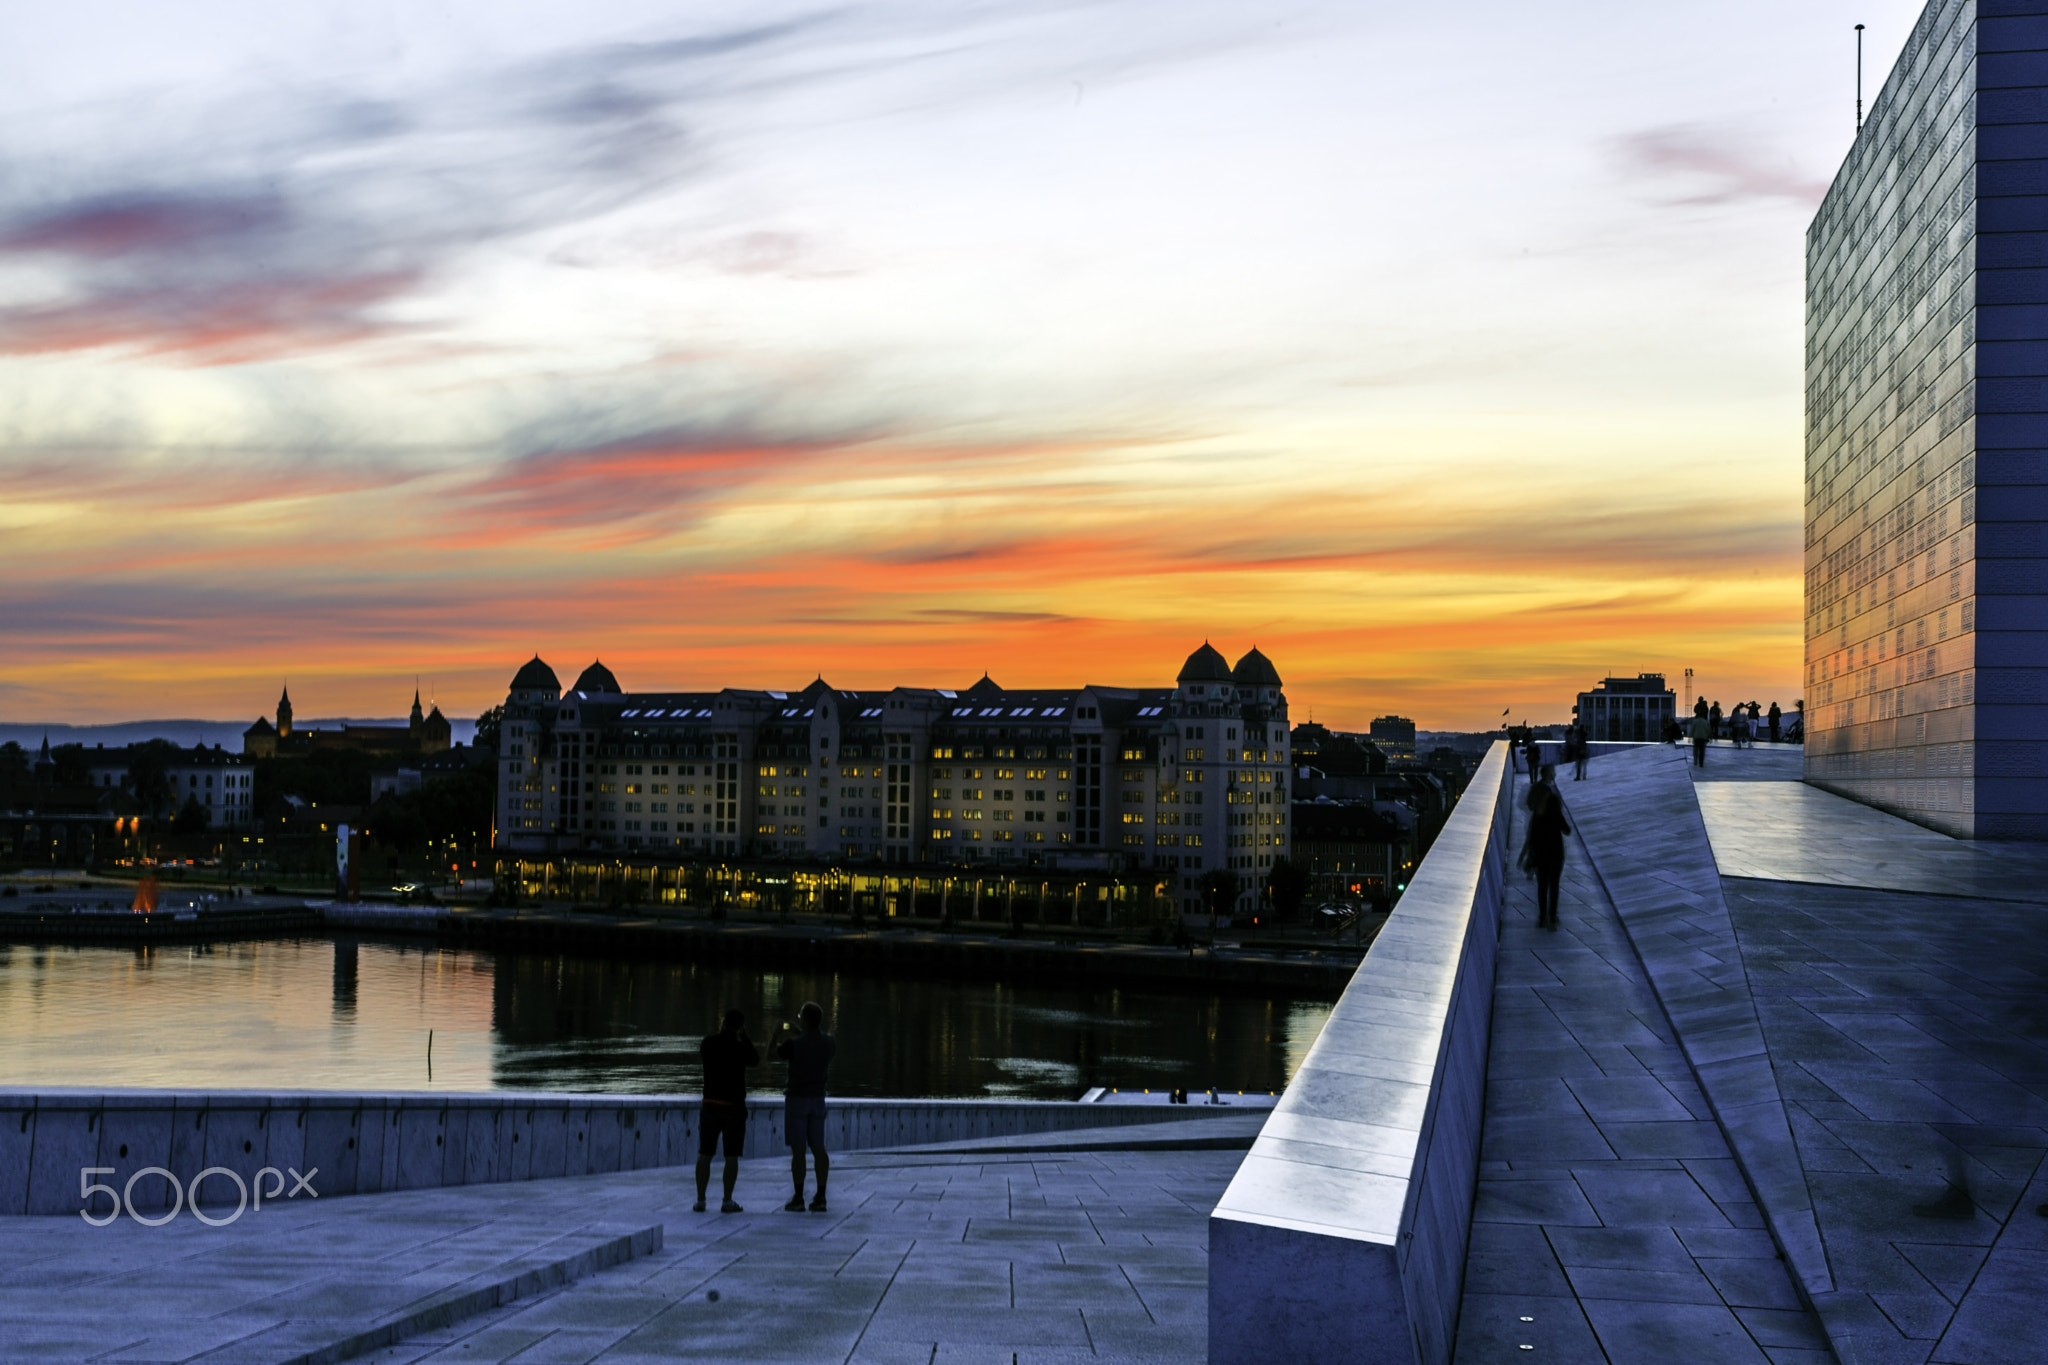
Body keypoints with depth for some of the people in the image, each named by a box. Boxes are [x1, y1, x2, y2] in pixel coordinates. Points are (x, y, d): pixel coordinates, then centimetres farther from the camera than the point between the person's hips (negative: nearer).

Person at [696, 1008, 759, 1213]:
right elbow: (756, 1062, 10)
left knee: (704, 1154, 8)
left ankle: (700, 1200, 6)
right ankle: (727, 1202, 1)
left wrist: (720, 1033, 21)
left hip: (710, 1104, 3)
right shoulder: (741, 1047, -11)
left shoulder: (708, 1042, -1)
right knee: (731, 1156, 3)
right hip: (734, 1106, -3)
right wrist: (744, 1036, 10)